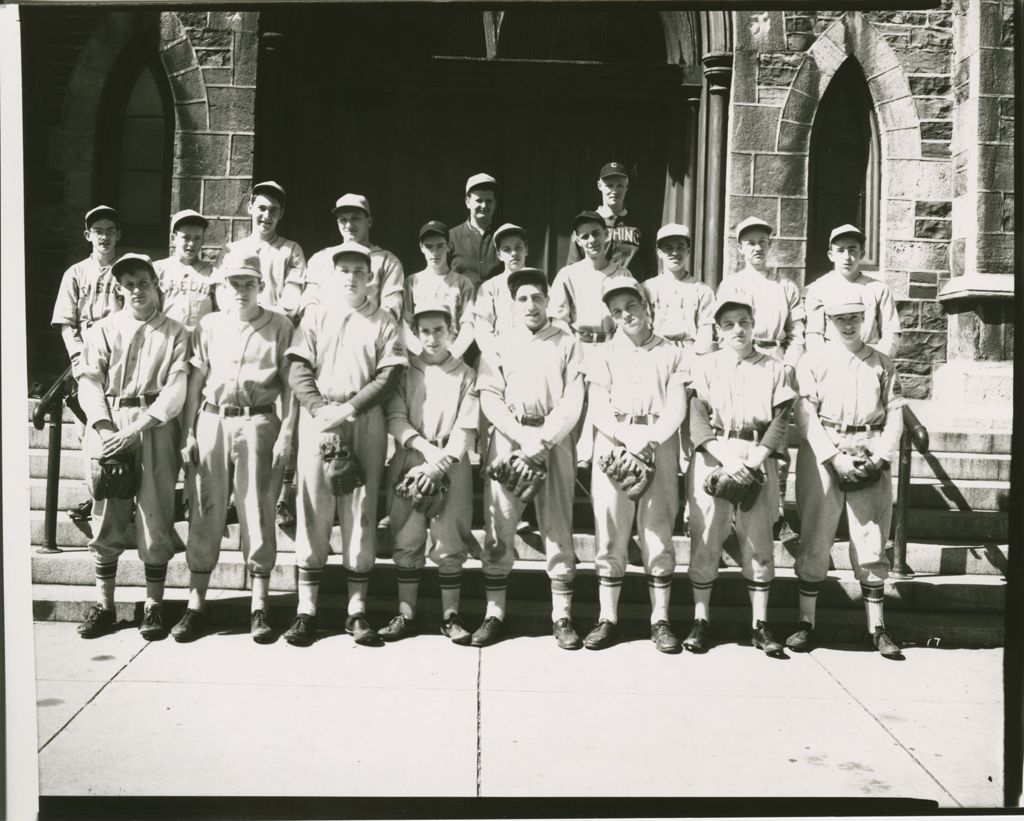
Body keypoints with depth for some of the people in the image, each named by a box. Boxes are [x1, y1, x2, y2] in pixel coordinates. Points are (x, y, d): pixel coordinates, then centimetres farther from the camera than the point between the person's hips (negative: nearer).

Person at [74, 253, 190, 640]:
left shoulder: (175, 333, 7)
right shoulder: (102, 330, 12)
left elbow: (176, 388, -3)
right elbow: (89, 382, 3)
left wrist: (137, 429, -15)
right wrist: (105, 430, -13)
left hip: (156, 427, -1)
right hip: (108, 425, 1)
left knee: (156, 517, -1)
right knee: (107, 517, 2)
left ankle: (153, 605, 8)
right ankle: (103, 604, 11)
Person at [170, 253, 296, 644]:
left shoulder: (280, 326, 4)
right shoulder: (208, 325, 11)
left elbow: (290, 384, 2)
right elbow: (195, 382, 11)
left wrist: (286, 432, -6)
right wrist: (187, 432, 5)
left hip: (259, 424, -2)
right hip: (213, 421, 2)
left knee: (258, 513, 0)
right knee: (206, 513, 4)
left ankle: (259, 608, 8)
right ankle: (195, 607, 11)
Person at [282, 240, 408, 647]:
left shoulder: (383, 321, 10)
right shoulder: (314, 315, 12)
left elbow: (390, 375, -2)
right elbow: (298, 371, 2)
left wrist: (348, 409, -13)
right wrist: (321, 412, -13)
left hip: (366, 420, 0)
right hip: (317, 417, 0)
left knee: (362, 512, 1)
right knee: (313, 511, 0)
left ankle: (357, 610, 8)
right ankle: (306, 611, 5)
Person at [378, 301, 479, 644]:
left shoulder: (465, 374, 5)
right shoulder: (404, 370, 7)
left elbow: (466, 428, -2)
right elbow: (395, 418, -1)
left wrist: (441, 461, -15)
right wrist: (426, 448, -15)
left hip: (451, 464, -1)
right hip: (409, 460, 1)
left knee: (449, 541, -1)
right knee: (407, 539, 4)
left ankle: (451, 615, 9)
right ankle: (405, 614, 12)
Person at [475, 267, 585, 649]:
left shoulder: (567, 344, 9)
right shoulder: (500, 344, 11)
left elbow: (573, 401, 0)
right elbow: (489, 397, 1)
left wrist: (544, 439, -13)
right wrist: (523, 436, -12)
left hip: (555, 440, -1)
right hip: (507, 439, 1)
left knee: (558, 529, 0)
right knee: (498, 528, 0)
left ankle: (562, 617, 7)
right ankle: (494, 614, 8)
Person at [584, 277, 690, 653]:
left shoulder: (673, 354, 12)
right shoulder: (603, 355, 13)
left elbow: (677, 409, 1)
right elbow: (598, 410, 2)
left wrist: (650, 438, -15)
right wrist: (628, 437, -15)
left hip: (660, 447, 0)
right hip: (612, 447, 1)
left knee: (659, 534, -1)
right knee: (610, 536, 0)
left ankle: (660, 620, 6)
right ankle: (607, 619, 7)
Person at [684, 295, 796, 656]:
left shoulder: (774, 369, 8)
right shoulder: (704, 366, 6)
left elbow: (780, 422, 1)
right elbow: (696, 420, -3)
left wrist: (752, 464, -11)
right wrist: (728, 459, -15)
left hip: (759, 461, 1)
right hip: (711, 459, -1)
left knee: (759, 543, 3)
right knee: (704, 541, 1)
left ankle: (759, 624, 12)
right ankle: (700, 620, 10)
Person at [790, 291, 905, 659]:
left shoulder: (882, 364, 12)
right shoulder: (812, 361, 5)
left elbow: (895, 414, 7)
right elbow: (806, 416, -4)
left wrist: (880, 456, -8)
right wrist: (835, 457, -13)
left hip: (872, 459, 2)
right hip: (822, 456, -2)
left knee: (872, 543, 3)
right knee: (814, 541, 0)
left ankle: (877, 627, 11)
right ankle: (806, 622, 9)